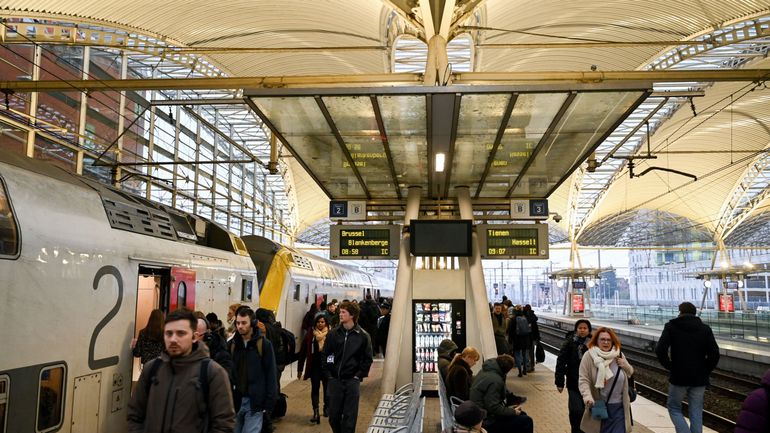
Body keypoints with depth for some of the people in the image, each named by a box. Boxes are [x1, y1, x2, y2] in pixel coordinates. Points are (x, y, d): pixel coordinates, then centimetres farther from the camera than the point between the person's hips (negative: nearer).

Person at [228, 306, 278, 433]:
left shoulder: (264, 344, -4)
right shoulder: (231, 344, 6)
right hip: (234, 400, 4)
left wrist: (269, 403, -7)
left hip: (255, 402, -3)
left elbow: (271, 375, -4)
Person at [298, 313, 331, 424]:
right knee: (315, 388, -7)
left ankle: (326, 408, 32)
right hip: (315, 366, 0)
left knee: (327, 387, 13)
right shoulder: (310, 334, -1)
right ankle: (316, 412, -9)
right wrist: (300, 369, 1)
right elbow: (303, 352, 1)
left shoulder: (330, 334, -5)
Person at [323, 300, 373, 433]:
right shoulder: (333, 334, 2)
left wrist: (359, 375, -5)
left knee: (349, 416, 1)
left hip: (352, 381, -2)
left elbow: (367, 359, 2)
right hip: (335, 380, 2)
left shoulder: (362, 336, -3)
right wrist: (328, 374, 0)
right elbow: (325, 355, 7)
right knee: (333, 415, 8)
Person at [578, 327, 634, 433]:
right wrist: (587, 396, -30)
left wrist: (626, 366, -4)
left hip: (618, 408, 3)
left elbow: (630, 374, 18)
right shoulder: (589, 356, -9)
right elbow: (583, 380, -13)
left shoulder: (619, 355, 5)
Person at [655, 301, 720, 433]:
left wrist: (669, 366, -1)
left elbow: (660, 350, -15)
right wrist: (705, 371, 6)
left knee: (674, 407, 14)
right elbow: (714, 354, -5)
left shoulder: (671, 326, -3)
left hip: (678, 377, -2)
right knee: (696, 412, 12)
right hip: (699, 378, 2)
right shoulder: (705, 329, 3)